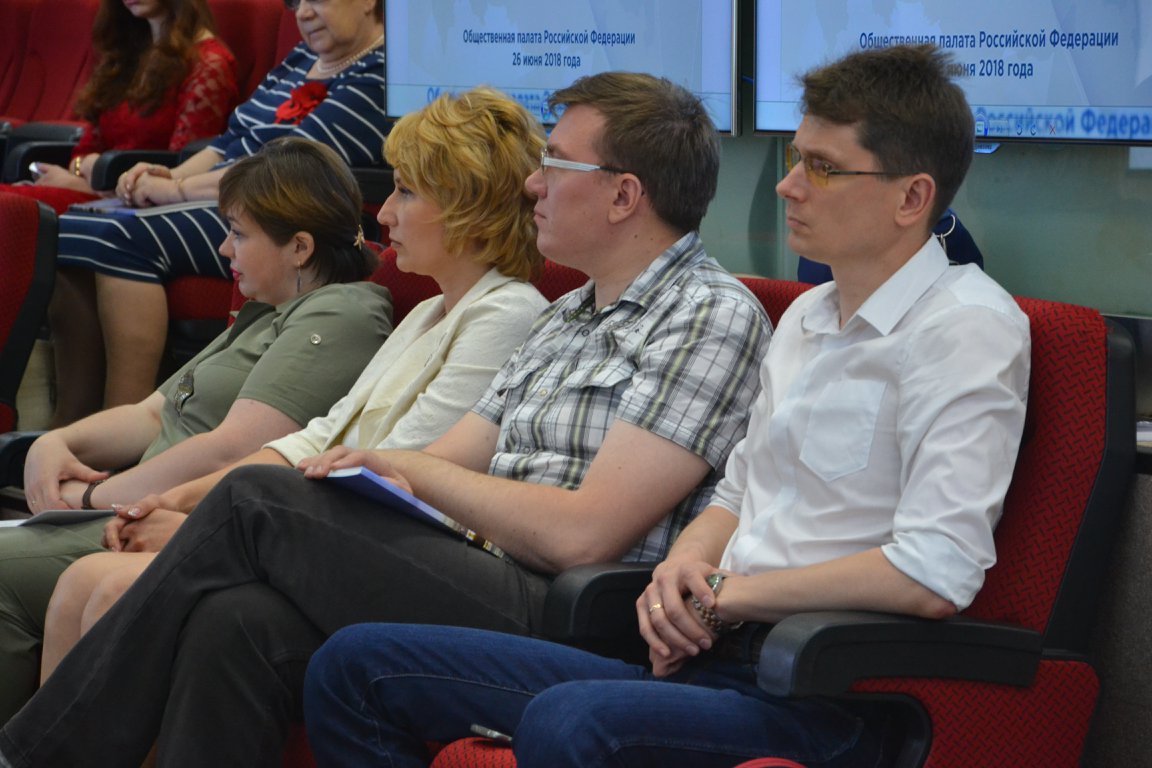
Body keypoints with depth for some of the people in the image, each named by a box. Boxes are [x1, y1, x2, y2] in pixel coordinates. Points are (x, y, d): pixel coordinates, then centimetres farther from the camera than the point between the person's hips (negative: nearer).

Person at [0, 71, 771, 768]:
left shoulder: (713, 315, -6)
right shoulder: (566, 318, 23)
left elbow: (581, 533, -16)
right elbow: (441, 465, 19)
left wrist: (406, 468, -2)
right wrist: (200, 518, 8)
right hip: (491, 595, 8)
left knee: (257, 501, -14)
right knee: (236, 621, -19)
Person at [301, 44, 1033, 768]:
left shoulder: (965, 327, -9)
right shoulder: (808, 315, 21)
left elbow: (934, 576, -20)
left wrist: (730, 596, -10)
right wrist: (683, 567, 5)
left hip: (824, 702, -9)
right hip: (712, 655, 10)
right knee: (358, 664, 1)